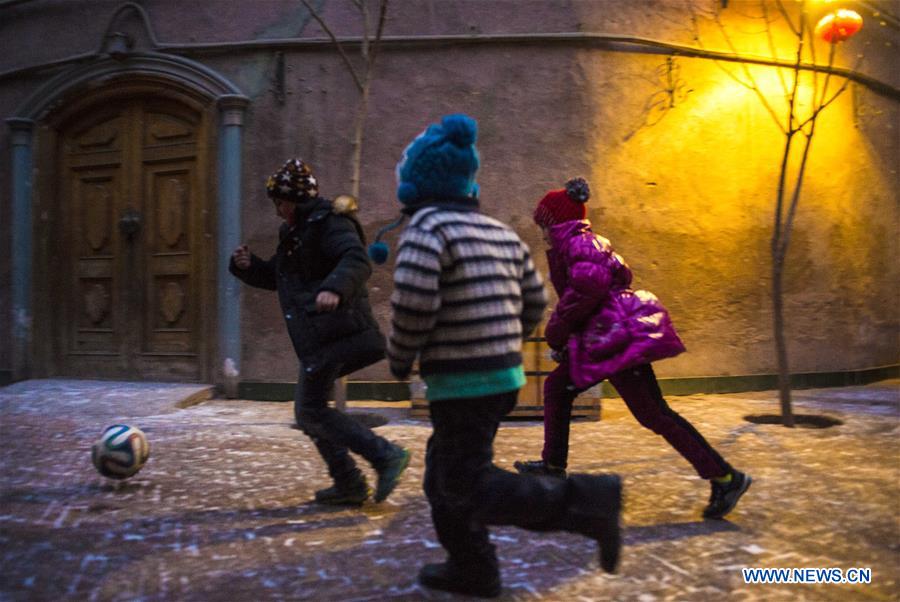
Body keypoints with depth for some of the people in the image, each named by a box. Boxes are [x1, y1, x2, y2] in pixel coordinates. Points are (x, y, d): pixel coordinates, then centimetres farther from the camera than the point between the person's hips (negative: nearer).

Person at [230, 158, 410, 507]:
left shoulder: (329, 223, -9)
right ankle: (348, 485, 19)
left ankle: (386, 456, -9)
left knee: (311, 410, -10)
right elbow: (274, 278, 28)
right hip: (318, 338, 10)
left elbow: (357, 262, -26)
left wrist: (334, 288, -44)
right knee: (308, 410, 14)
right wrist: (248, 265, 8)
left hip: (334, 332, -10)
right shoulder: (296, 233, 21)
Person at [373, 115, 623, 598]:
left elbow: (413, 303, -24)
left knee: (467, 487, -2)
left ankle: (585, 503, -12)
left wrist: (400, 358, -5)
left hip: (461, 383, -9)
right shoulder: (500, 231, 11)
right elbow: (535, 301, 13)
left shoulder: (427, 226, -12)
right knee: (445, 474, 20)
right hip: (505, 374, 9)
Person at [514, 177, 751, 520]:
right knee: (557, 387, 15)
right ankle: (553, 465, 24)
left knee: (653, 413, -8)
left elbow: (589, 286, -24)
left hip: (618, 336, -11)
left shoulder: (573, 239, -8)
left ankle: (725, 477, -1)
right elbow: (621, 275, 23)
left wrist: (556, 330, -12)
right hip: (605, 336, 11)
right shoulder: (588, 240, 20)